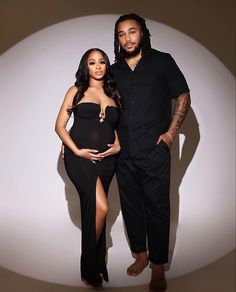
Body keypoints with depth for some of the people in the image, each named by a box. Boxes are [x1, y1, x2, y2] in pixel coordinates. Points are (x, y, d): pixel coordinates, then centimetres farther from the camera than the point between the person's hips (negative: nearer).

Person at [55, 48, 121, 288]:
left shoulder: (113, 94, 15)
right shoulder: (77, 91, 6)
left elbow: (117, 126, 21)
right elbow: (60, 126, 2)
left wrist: (118, 145, 1)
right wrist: (77, 151, -11)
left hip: (106, 159, 4)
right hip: (79, 157, -4)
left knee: (92, 210, 12)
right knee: (100, 208, -19)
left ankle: (94, 267, 28)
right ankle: (92, 266, 3)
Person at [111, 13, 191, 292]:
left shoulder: (162, 61, 3)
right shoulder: (114, 71, 12)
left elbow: (183, 96, 4)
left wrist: (170, 133, -5)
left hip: (154, 152, -4)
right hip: (124, 154, 4)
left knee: (157, 208, 2)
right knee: (131, 206, 12)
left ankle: (158, 267, 16)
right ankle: (140, 255, 31)